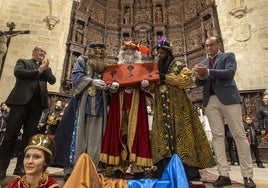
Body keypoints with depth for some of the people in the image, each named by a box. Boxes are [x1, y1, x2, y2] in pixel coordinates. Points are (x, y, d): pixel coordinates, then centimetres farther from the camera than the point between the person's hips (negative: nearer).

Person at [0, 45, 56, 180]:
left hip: (38, 103, 3)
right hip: (21, 100, -3)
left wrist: (45, 68, -2)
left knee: (29, 136, 3)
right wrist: (38, 71, -3)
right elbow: (17, 72, -6)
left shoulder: (46, 68, 24)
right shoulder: (23, 62, 16)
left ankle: (20, 166, 9)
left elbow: (53, 80, 8)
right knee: (11, 134, -4)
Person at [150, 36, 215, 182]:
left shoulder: (178, 65, 3)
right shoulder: (156, 68, 20)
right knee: (163, 135, 0)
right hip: (162, 107, 5)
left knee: (179, 133, -7)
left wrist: (167, 78, -13)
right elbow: (153, 88, 19)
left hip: (177, 105, -5)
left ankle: (188, 172, 3)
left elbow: (187, 80, -11)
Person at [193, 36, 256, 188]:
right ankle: (224, 175, 3)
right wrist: (200, 76, -8)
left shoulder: (228, 56, 11)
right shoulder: (203, 63, 21)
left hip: (228, 98, -3)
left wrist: (208, 72, -15)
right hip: (211, 101, 4)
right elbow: (199, 83, 13)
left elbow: (230, 73, -9)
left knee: (239, 134, -2)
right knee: (218, 136, 0)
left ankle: (247, 175, 6)